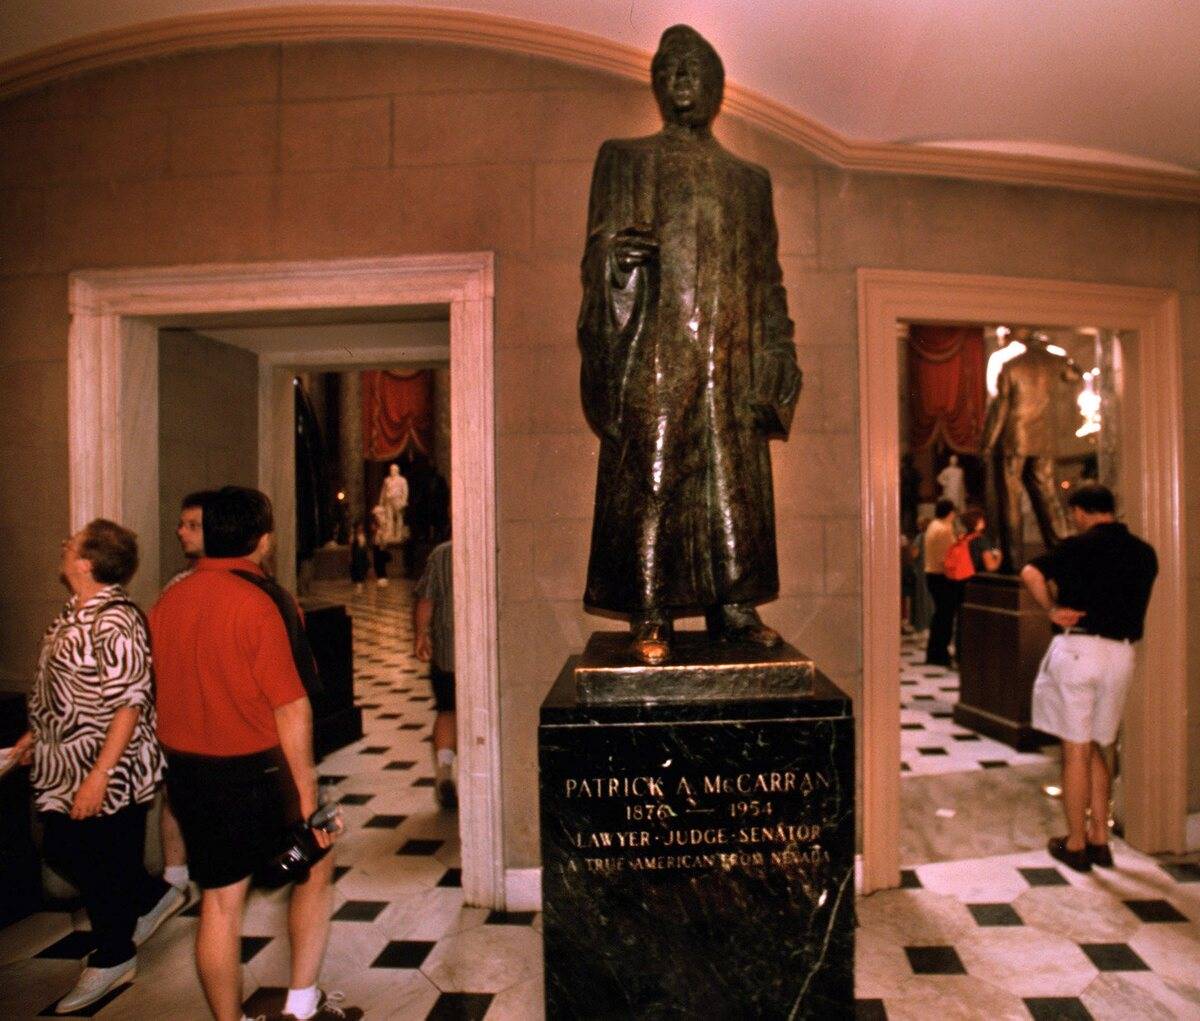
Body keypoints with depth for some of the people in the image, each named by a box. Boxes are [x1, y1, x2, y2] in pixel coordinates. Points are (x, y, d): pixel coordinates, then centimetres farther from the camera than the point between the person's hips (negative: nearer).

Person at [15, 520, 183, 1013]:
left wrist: (98, 775, -25)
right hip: (67, 766, 10)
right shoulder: (75, 612, 5)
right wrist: (38, 734, 20)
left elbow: (130, 703, -25)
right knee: (60, 850, 20)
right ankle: (154, 898, 37)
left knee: (101, 864, 7)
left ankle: (112, 959, 29)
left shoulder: (115, 620, -24)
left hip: (109, 771, -10)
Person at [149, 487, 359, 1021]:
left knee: (219, 899, 15)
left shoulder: (167, 602, 1)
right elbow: (291, 707, -20)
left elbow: (166, 695, 11)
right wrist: (307, 791, -14)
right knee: (316, 865, 17)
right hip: (254, 770, -6)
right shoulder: (255, 603, -19)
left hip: (187, 770, 6)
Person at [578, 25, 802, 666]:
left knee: (734, 481, 0)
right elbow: (602, 248, 4)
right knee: (649, 480, -8)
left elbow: (767, 277, 19)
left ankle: (733, 608, 6)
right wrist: (618, 256, -19)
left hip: (730, 357, 4)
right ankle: (649, 620, -5)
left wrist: (780, 352, 11)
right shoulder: (626, 159, 15)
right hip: (655, 351, -3)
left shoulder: (750, 179, 23)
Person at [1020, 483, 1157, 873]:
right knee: (1095, 749, 19)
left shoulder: (1080, 546, -8)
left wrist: (1051, 609, -10)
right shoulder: (1144, 552, 8)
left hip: (1078, 647, -5)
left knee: (1076, 752, 4)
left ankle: (1076, 845, 12)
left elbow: (1031, 573, -23)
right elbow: (1135, 601, 19)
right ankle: (1100, 840, 24)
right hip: (1122, 653, 6)